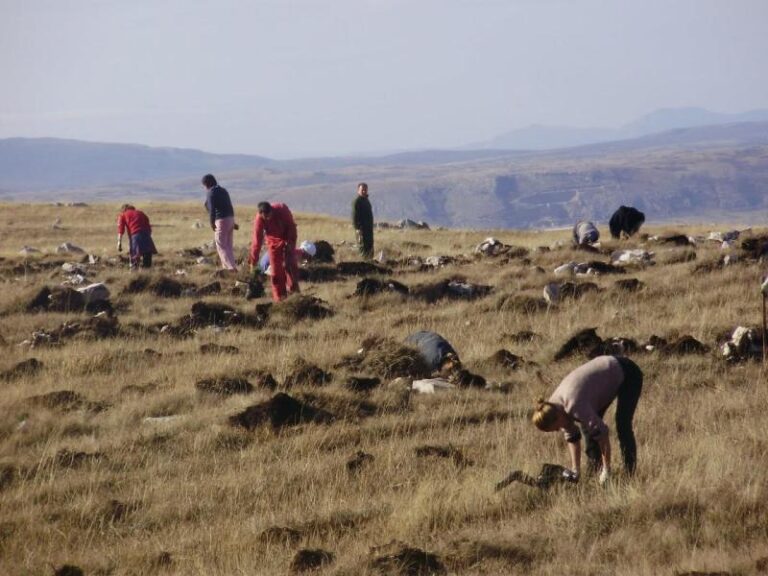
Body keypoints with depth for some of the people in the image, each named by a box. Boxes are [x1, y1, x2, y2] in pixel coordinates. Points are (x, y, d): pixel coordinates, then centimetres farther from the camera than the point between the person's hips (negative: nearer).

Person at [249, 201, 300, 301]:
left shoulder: (282, 209, -29)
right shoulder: (259, 219, -27)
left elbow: (291, 225, -14)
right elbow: (257, 240, -24)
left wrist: (291, 241, -17)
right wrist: (253, 260, -24)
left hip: (287, 238, 0)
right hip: (273, 240, 0)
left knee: (291, 265, -6)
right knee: (276, 269, -5)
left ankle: (294, 292, 1)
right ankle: (279, 296, 0)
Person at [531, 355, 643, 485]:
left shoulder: (575, 406, -37)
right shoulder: (554, 408, -10)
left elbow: (601, 432, -33)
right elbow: (572, 437, 1)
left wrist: (606, 470, -25)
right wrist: (575, 471, 1)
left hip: (627, 374, -9)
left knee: (622, 426, -16)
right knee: (587, 428, 4)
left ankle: (630, 473, -9)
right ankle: (595, 470, 13)